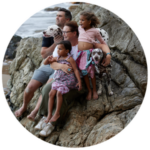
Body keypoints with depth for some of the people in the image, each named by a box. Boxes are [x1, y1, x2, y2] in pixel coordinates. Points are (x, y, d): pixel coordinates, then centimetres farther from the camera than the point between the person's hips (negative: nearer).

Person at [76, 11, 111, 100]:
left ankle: (94, 90, 16)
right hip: (80, 54, 3)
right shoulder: (80, 29, 8)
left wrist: (108, 54, -7)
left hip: (89, 53, -3)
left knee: (91, 72, -2)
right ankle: (89, 91, 15)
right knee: (84, 73, 2)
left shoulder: (95, 31, -1)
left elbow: (103, 43, 5)